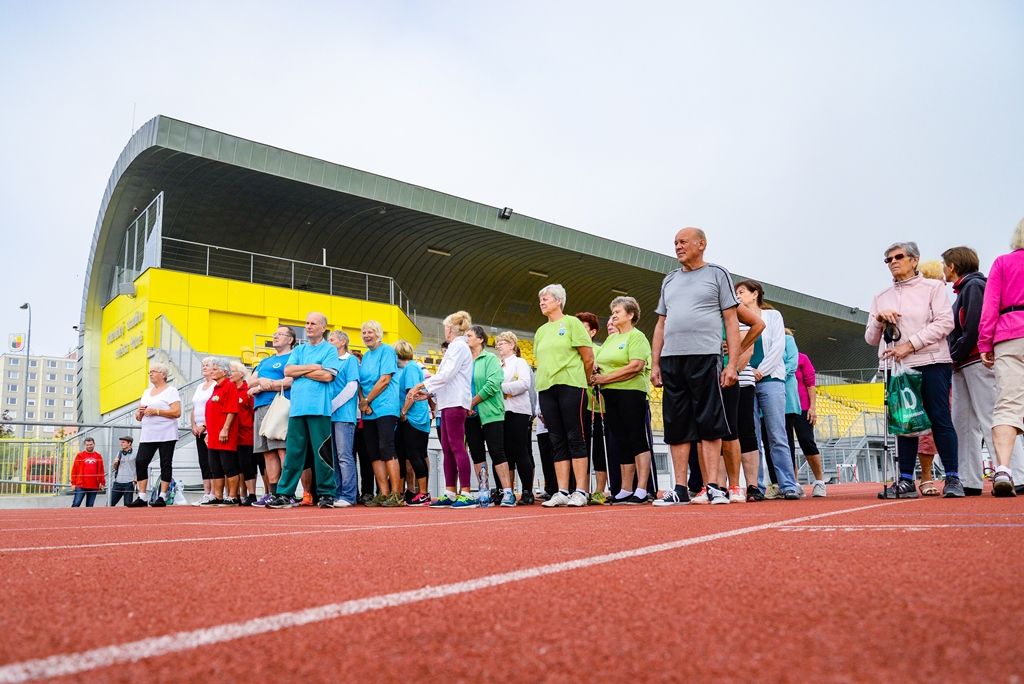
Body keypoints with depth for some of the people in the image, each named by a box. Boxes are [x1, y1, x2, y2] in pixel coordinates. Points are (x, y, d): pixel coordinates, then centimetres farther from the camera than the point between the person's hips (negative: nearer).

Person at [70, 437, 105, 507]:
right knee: (76, 504, -5)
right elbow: (74, 469, 2)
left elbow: (101, 470, 9)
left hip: (94, 486, 2)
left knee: (90, 506, 8)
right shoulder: (80, 455, 3)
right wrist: (73, 483, -2)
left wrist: (102, 483, 6)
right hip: (80, 486, -2)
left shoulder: (98, 456, 8)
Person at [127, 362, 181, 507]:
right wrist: (140, 412, -1)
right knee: (140, 462, -4)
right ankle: (142, 498, 1)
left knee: (165, 465, -3)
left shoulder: (171, 391, -1)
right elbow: (138, 417, 22)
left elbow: (177, 412, -14)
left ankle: (162, 497, 1)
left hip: (166, 435, -6)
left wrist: (156, 411, -18)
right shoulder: (147, 392, 20)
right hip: (148, 435, 6)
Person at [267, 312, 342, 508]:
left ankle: (326, 494, 5)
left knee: (322, 452, -3)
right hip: (297, 407, 5)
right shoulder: (298, 350, 21)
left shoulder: (330, 349, 5)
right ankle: (285, 494, 8)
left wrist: (300, 371, 0)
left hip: (319, 408, -4)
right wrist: (313, 367, -3)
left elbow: (328, 375, -9)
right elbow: (287, 371, 6)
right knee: (293, 451, 4)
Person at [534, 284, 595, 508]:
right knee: (557, 441, 4)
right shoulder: (541, 331, 18)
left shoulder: (571, 322, 1)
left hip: (570, 386, -6)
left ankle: (581, 492, -4)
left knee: (575, 438, -6)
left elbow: (589, 358, 0)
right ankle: (562, 492, 5)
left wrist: (582, 382, 8)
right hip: (546, 389, 6)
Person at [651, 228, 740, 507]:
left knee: (709, 425, -4)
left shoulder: (717, 274, 8)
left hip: (705, 357, -5)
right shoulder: (669, 280, 21)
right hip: (671, 359, 5)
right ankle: (680, 489, 8)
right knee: (677, 427, 3)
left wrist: (733, 363, -7)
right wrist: (655, 364, 11)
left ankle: (712, 487, 1)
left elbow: (731, 321, 2)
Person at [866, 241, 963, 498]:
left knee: (940, 419, -7)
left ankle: (952, 479, -2)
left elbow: (945, 322, -6)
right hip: (897, 367, 4)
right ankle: (906, 481, 4)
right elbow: (871, 338, 15)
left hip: (932, 363, -3)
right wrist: (879, 319, -7)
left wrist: (910, 344, -14)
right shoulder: (881, 298, 17)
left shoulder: (933, 287, 7)